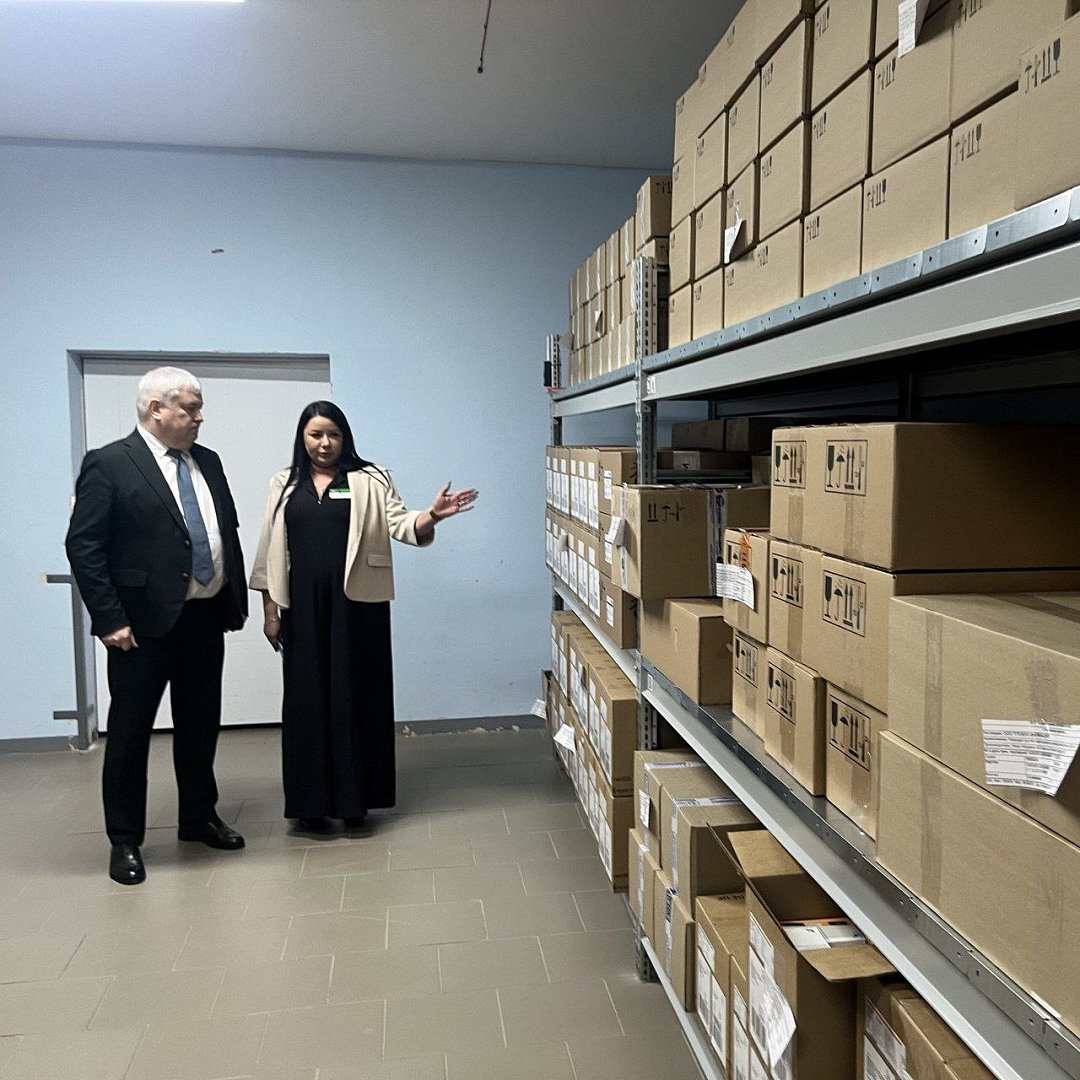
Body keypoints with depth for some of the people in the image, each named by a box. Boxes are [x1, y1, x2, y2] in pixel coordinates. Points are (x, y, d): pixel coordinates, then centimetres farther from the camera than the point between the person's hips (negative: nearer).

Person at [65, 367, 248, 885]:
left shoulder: (207, 462, 11)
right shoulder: (108, 464, -8)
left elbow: (228, 533, 15)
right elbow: (83, 546, -11)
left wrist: (237, 600, 9)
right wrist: (109, 619, -15)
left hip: (205, 619, 6)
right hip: (143, 625, -6)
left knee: (200, 726, 16)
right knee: (130, 732, 7)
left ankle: (199, 817, 34)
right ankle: (125, 840, 21)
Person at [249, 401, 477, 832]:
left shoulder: (370, 480, 4)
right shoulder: (284, 485, 10)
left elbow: (400, 524, -7)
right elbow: (270, 550, 10)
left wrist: (431, 515, -28)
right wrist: (269, 609, 5)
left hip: (356, 605, -2)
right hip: (303, 608, 2)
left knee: (355, 697, 3)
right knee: (307, 699, 6)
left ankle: (354, 798, 16)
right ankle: (311, 801, 17)